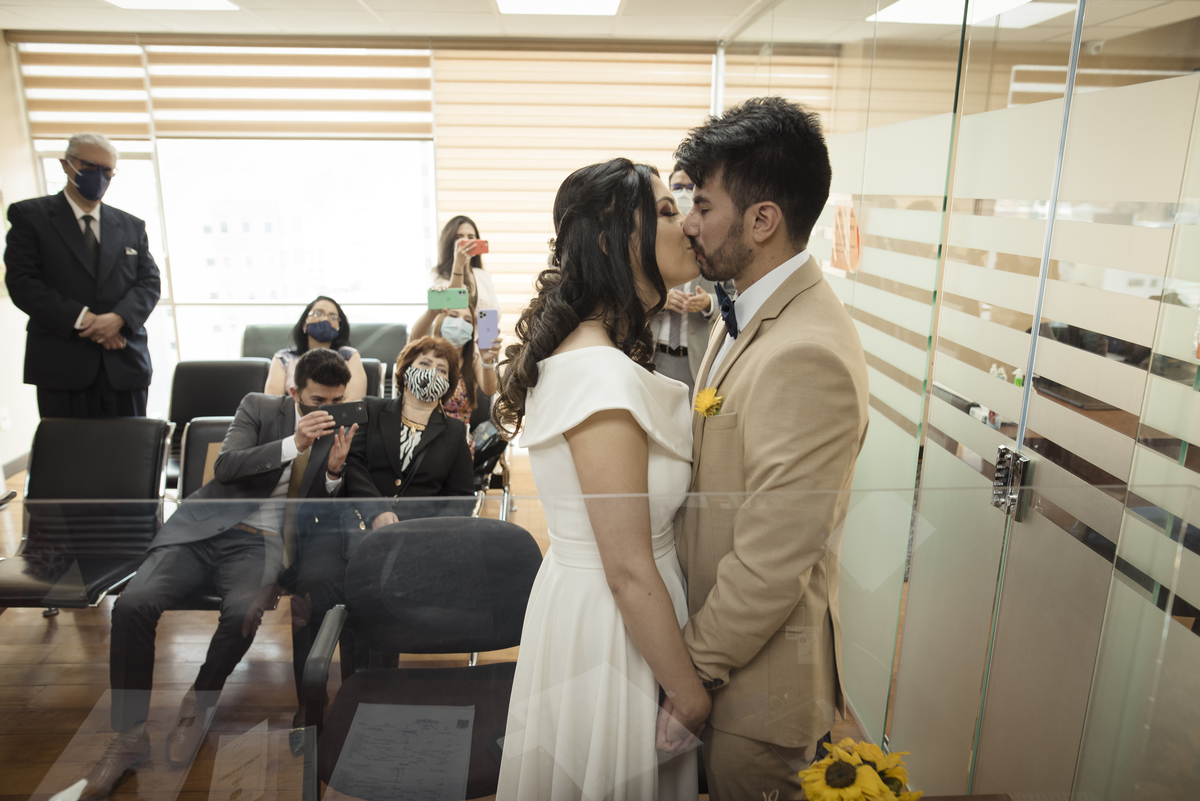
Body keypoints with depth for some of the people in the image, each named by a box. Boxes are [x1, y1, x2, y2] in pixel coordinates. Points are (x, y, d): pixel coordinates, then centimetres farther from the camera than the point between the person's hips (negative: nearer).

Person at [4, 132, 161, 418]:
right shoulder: (29, 215, 7)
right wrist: (81, 319, -14)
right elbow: (22, 282, -2)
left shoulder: (132, 226, 18)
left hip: (126, 364, 3)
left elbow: (149, 281, 9)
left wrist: (119, 317, -11)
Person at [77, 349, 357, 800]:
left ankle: (197, 707, -3)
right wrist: (293, 444, -20)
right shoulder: (258, 408, 5)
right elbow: (226, 467, -9)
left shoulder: (339, 436, 7)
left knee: (242, 611, -33)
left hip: (261, 543, -1)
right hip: (205, 527, 1)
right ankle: (129, 737, -5)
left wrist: (334, 471, -15)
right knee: (132, 605, -22)